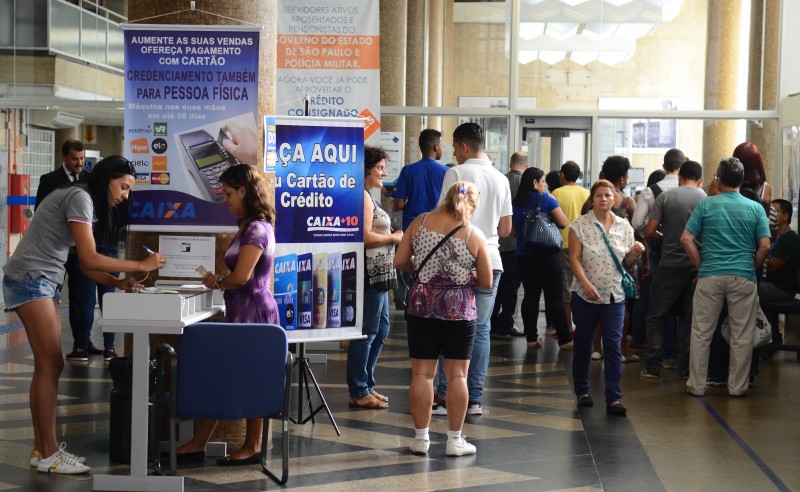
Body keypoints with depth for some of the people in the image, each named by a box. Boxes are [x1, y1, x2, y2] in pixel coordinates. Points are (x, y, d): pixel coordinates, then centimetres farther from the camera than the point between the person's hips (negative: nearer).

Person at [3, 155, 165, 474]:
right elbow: (89, 260, -21)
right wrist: (141, 266, -16)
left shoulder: (88, 203, 18)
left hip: (44, 282, 10)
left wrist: (119, 283, -2)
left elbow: (85, 265, 13)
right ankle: (48, 454, -5)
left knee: (48, 366, 7)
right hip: (29, 280, -10)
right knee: (50, 366, -9)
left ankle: (42, 448, 10)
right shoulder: (80, 197, -13)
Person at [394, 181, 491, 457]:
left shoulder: (420, 223, -1)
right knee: (457, 375, 5)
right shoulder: (474, 235, -7)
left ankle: (421, 438, 11)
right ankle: (455, 441, 10)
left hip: (423, 305, 2)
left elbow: (399, 262, 2)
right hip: (460, 309, -2)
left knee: (422, 373, 7)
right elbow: (486, 282, -1)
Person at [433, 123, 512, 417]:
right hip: (490, 260, 5)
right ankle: (474, 399, 8)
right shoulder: (501, 179, 11)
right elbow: (505, 229, 14)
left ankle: (446, 397, 2)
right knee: (480, 329, 7)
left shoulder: (456, 174, -6)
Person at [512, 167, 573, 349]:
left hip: (523, 255, 5)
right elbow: (564, 223, -11)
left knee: (530, 296, 7)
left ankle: (531, 337, 7)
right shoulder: (546, 200, -8)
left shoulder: (516, 203, 6)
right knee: (553, 297, -3)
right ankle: (564, 339, 0)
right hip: (546, 255, -5)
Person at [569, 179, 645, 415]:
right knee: (583, 345, 10)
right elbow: (574, 259, -8)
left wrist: (636, 252, -9)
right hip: (585, 295, -1)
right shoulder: (580, 225, -2)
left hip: (614, 295, 1)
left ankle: (613, 398, -3)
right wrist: (587, 285, -20)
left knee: (613, 346, -5)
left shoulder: (624, 226, 7)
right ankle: (582, 391, 25)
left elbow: (627, 261, 14)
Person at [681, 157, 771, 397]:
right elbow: (765, 246, -4)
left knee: (701, 333, 8)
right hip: (743, 278, 0)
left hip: (710, 276, 0)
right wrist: (752, 268, 9)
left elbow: (686, 239, -4)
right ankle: (738, 386, 13)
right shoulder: (756, 208, 2)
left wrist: (701, 265, 4)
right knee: (742, 335, 9)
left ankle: (696, 385, 10)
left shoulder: (706, 205, 0)